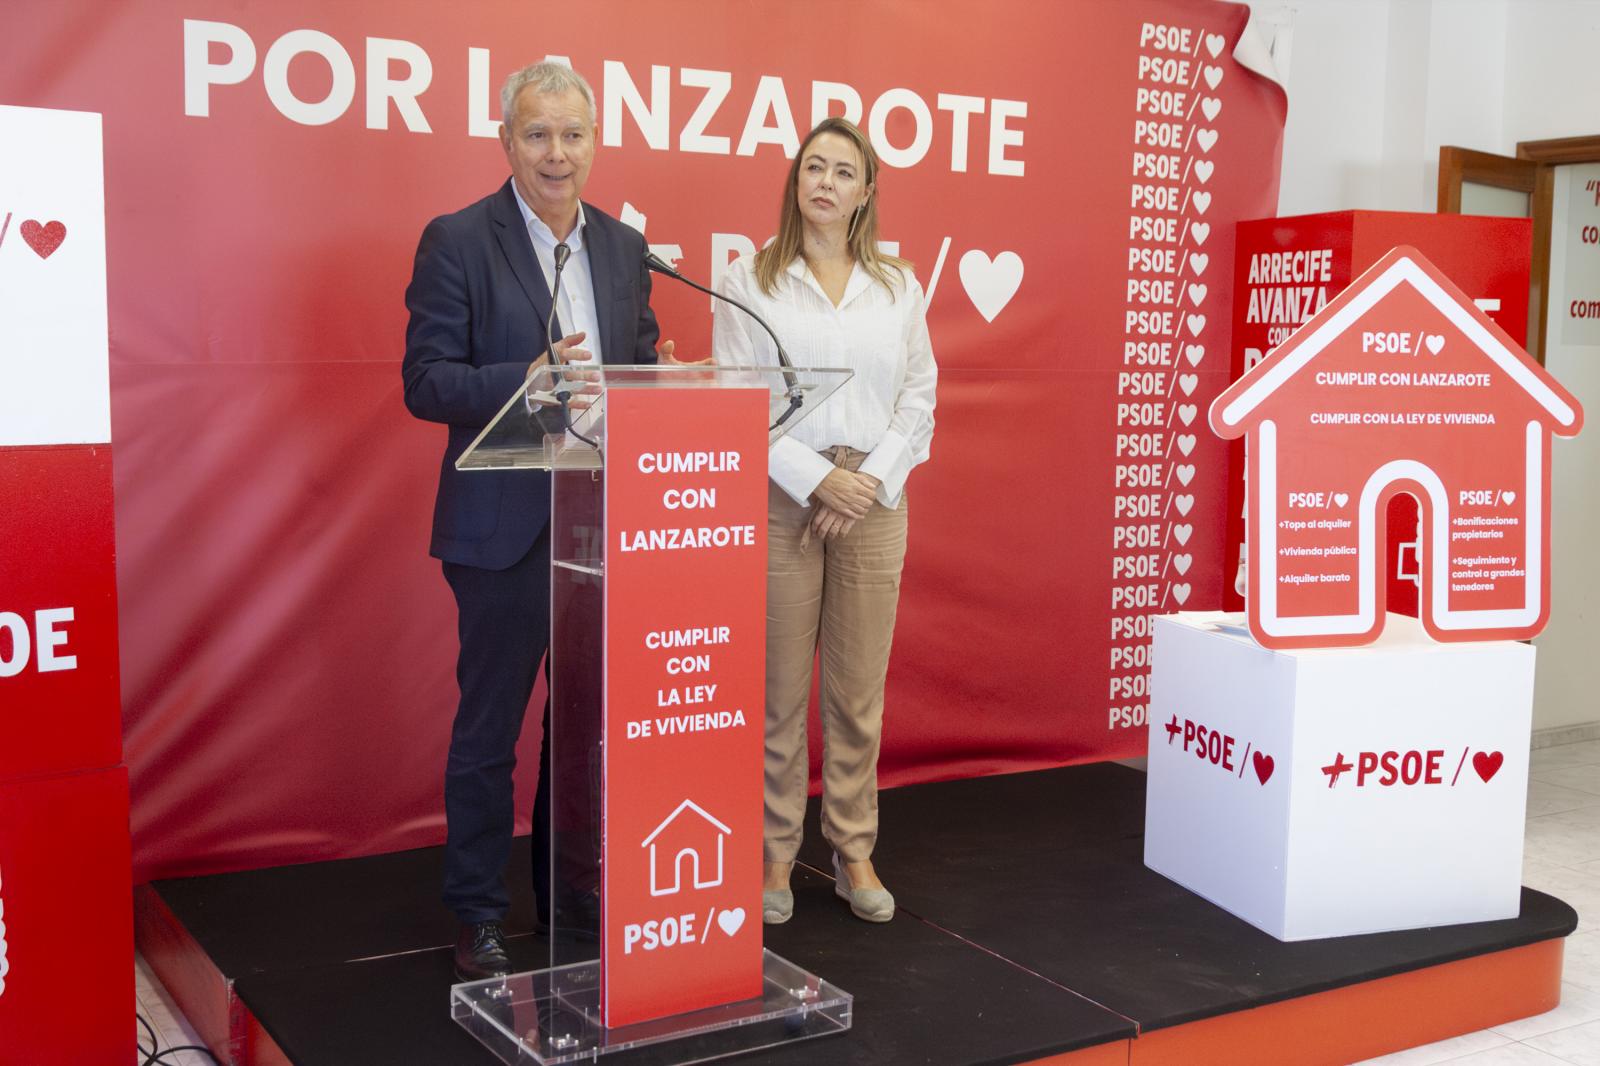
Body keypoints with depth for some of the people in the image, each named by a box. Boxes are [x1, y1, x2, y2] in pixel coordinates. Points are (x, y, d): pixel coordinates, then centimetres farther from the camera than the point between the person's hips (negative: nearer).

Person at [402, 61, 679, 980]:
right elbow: (425, 382, -11)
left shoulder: (625, 247, 10)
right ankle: (480, 916, 21)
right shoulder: (457, 241, -6)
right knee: (489, 726, 6)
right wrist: (526, 378, -26)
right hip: (505, 525, -5)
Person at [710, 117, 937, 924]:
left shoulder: (899, 285, 10)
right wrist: (818, 479, -12)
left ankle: (854, 852, 18)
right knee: (779, 691, 2)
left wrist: (872, 482, -6)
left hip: (874, 499, 2)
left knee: (859, 693, 6)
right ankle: (774, 856, 14)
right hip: (780, 499, -2)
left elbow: (919, 397, 8)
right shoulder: (749, 281, 1)